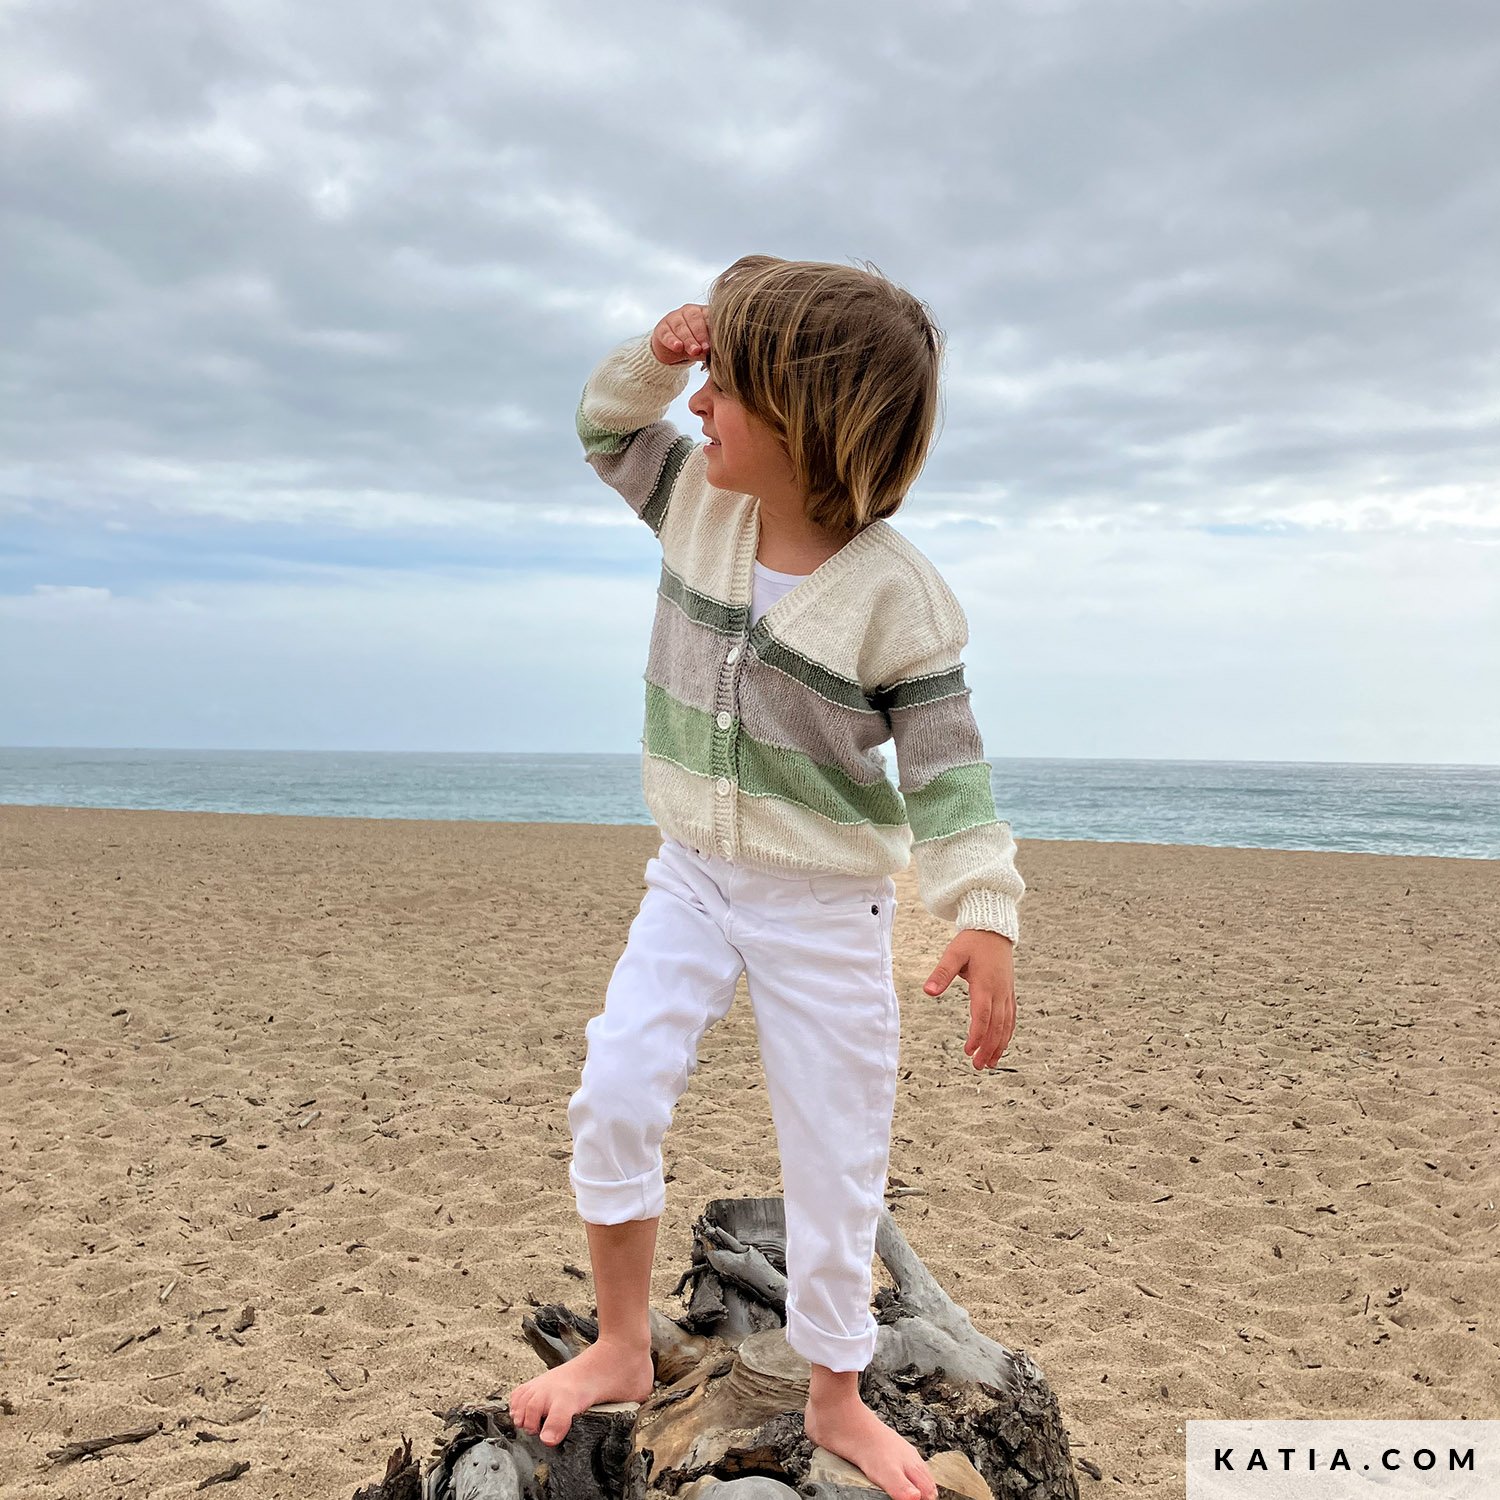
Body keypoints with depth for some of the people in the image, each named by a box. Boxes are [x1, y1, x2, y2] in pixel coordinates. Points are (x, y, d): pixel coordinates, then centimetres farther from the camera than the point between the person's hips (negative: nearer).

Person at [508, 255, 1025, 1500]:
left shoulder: (895, 593, -20)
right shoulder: (700, 497, -5)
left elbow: (946, 765, -16)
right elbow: (605, 426, 13)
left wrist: (986, 915, -26)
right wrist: (653, 354, -7)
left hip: (824, 907, -4)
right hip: (693, 878, 4)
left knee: (834, 1159, 7)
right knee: (613, 1098, -5)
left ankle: (836, 1396, 29)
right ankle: (622, 1348, 18)